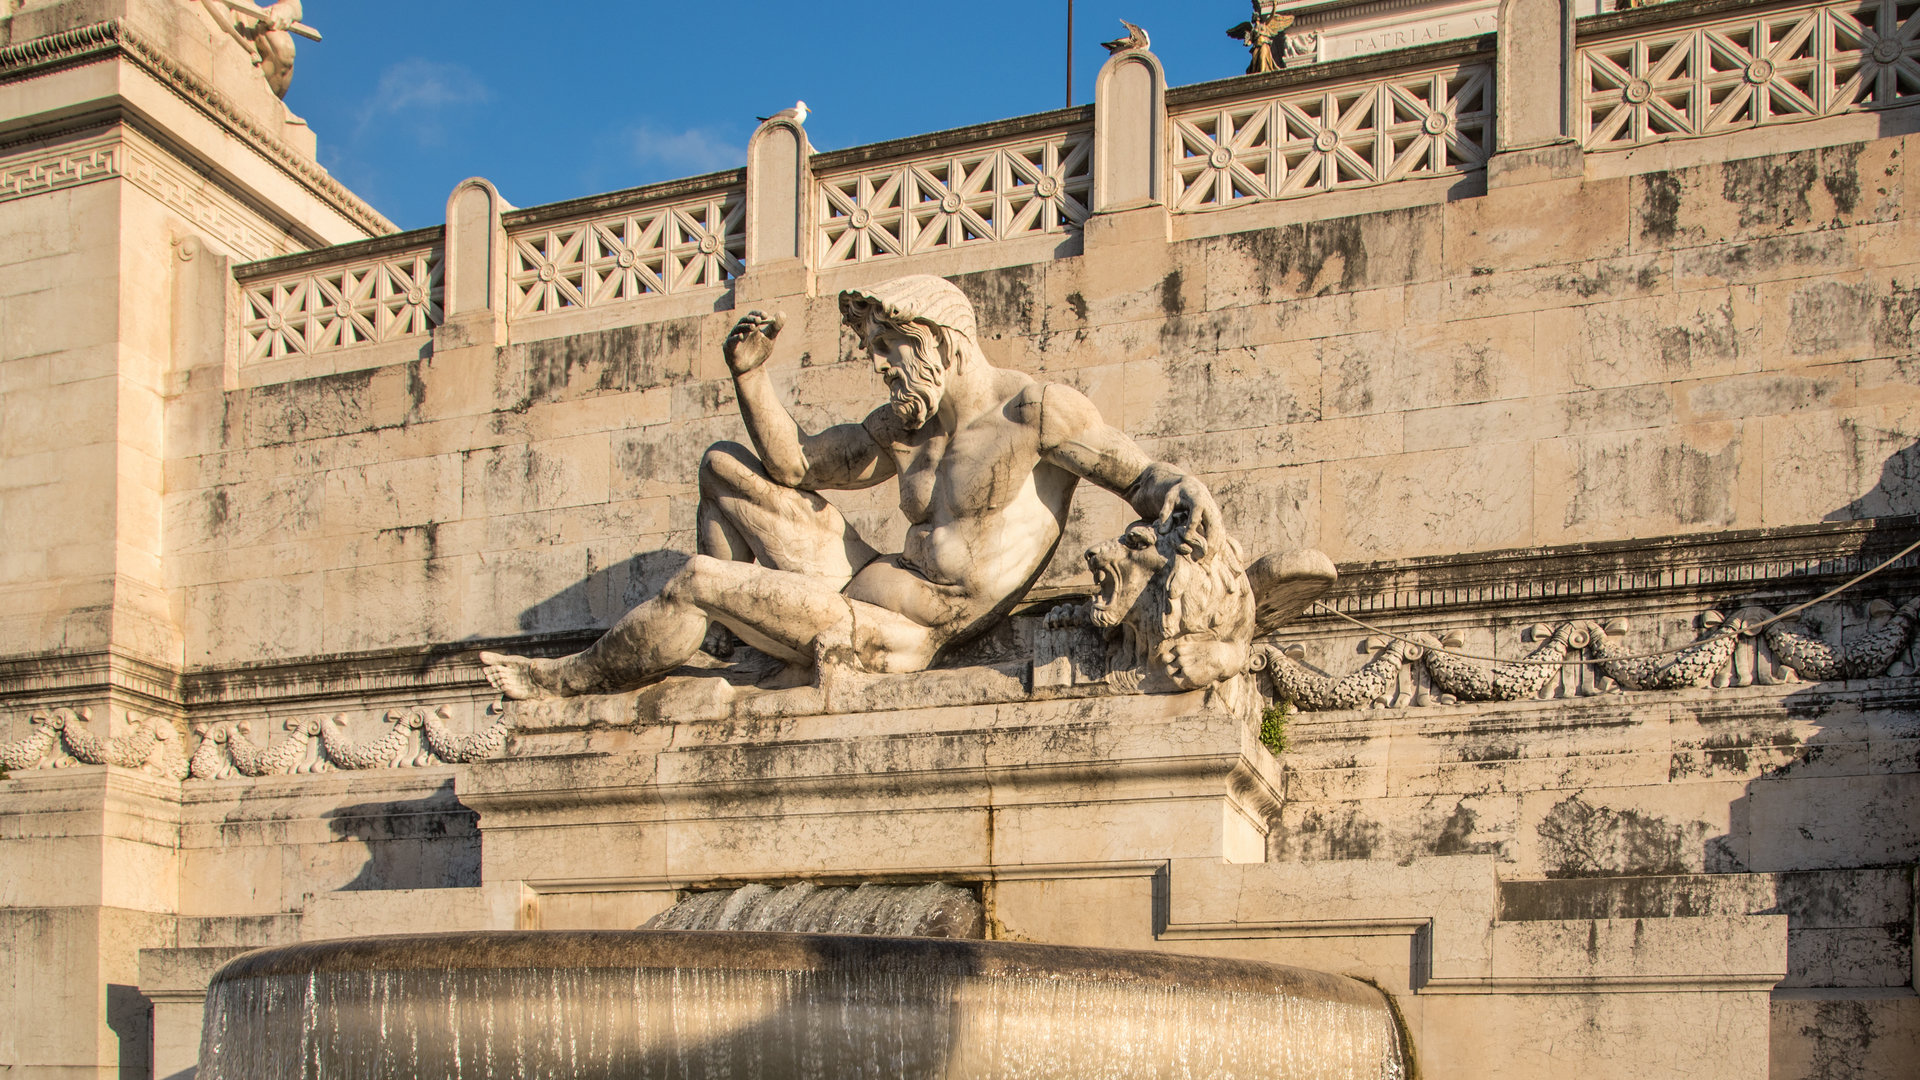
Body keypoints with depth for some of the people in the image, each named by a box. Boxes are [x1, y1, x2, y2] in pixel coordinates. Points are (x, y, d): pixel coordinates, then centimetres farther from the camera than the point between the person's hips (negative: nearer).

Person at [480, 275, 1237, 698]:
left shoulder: (1036, 412, -8)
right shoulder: (905, 427, 13)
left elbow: (1140, 475, -7)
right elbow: (796, 465, 20)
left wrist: (1182, 494, -32)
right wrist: (750, 377, 5)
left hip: (892, 638, -9)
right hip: (867, 587, 9)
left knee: (699, 579, -16)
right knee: (724, 467, 17)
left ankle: (577, 678, 9)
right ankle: (718, 630, 7)